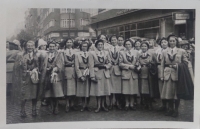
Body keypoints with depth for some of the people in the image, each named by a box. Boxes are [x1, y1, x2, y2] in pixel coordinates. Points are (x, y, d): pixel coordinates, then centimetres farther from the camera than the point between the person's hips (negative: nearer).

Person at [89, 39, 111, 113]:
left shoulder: (106, 53, 11)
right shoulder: (92, 53, -1)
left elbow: (109, 63, 11)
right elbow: (91, 66, -6)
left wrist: (105, 66, -11)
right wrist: (92, 76, -13)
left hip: (105, 74, 3)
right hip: (97, 74, -3)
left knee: (105, 90, 6)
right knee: (98, 91, -1)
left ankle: (103, 105, 19)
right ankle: (98, 106, 11)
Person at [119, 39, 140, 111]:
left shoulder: (136, 52, 11)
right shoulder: (122, 53, 4)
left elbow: (138, 62, 10)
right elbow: (120, 64, -2)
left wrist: (138, 67, -10)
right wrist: (129, 66, -11)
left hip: (134, 73, 2)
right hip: (125, 73, -2)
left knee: (133, 89, 3)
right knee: (126, 90, 0)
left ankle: (132, 104, 15)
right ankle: (127, 104, 13)